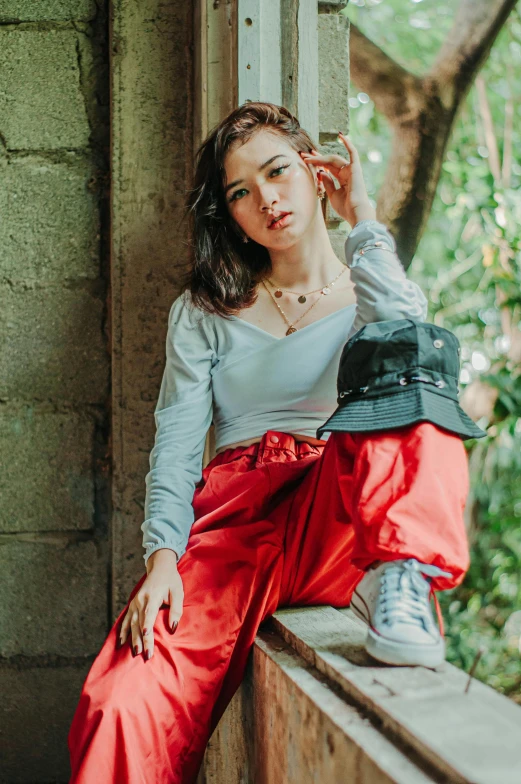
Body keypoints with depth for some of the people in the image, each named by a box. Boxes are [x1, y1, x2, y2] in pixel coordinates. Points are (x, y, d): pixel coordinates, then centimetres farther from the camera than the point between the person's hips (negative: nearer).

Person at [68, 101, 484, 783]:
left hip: (341, 520, -1)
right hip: (232, 514, 1)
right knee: (124, 708, -27)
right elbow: (175, 447, 9)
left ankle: (397, 576, -41)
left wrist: (363, 219, 1)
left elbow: (405, 346, -9)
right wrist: (163, 556, -9)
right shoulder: (203, 312, 19)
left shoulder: (373, 290, 17)